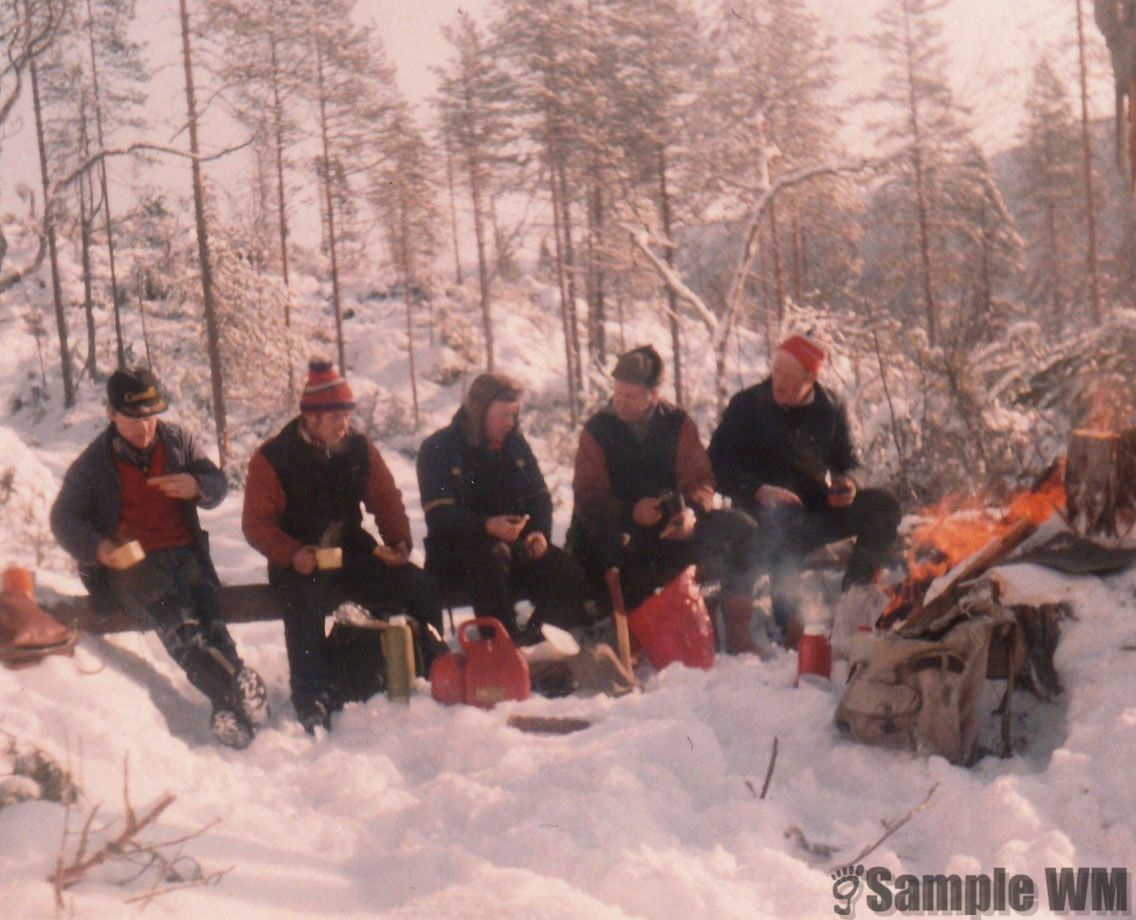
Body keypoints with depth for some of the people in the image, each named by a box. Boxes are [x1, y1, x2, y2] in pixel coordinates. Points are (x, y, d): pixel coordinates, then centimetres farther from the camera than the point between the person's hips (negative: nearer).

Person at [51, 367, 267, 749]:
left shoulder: (177, 441, 10)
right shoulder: (93, 463, 5)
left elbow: (217, 484, 14)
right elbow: (64, 518, 6)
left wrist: (197, 486, -12)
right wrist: (98, 548, -16)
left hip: (183, 552, 2)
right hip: (128, 563, -2)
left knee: (206, 609, -31)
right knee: (173, 615, -35)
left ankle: (229, 702, -47)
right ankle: (234, 684, -50)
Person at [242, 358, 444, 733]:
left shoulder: (359, 448, 3)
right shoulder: (272, 458, -8)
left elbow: (386, 499, 10)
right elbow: (256, 524, -9)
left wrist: (399, 542, -8)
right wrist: (292, 554, -26)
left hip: (353, 554, 4)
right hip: (300, 562, -4)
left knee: (419, 587, -16)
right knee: (304, 602, -37)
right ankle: (312, 703, -33)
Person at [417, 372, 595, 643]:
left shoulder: (515, 443, 12)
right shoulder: (439, 448, -6)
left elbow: (539, 495, 13)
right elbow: (439, 515, -16)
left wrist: (541, 532, -10)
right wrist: (488, 526, -33)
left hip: (515, 542, 5)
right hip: (458, 547, -5)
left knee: (568, 574, -19)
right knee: (490, 558, -39)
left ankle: (533, 639, -5)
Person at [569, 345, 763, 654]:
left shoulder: (678, 424, 4)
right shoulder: (597, 430, -2)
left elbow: (699, 478, 2)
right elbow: (588, 498, -7)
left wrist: (692, 511, -22)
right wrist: (631, 512, -26)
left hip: (671, 523, 3)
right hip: (621, 525, -3)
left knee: (741, 529, -16)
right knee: (613, 544, -39)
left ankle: (736, 630, -11)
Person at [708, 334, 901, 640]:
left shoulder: (830, 408, 7)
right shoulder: (746, 406, -2)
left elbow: (847, 461, 17)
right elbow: (718, 466, -7)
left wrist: (847, 482, -9)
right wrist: (759, 491, -24)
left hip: (818, 508, 4)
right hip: (767, 510, -4)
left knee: (883, 506, -18)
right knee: (782, 526, -39)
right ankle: (789, 629, -33)